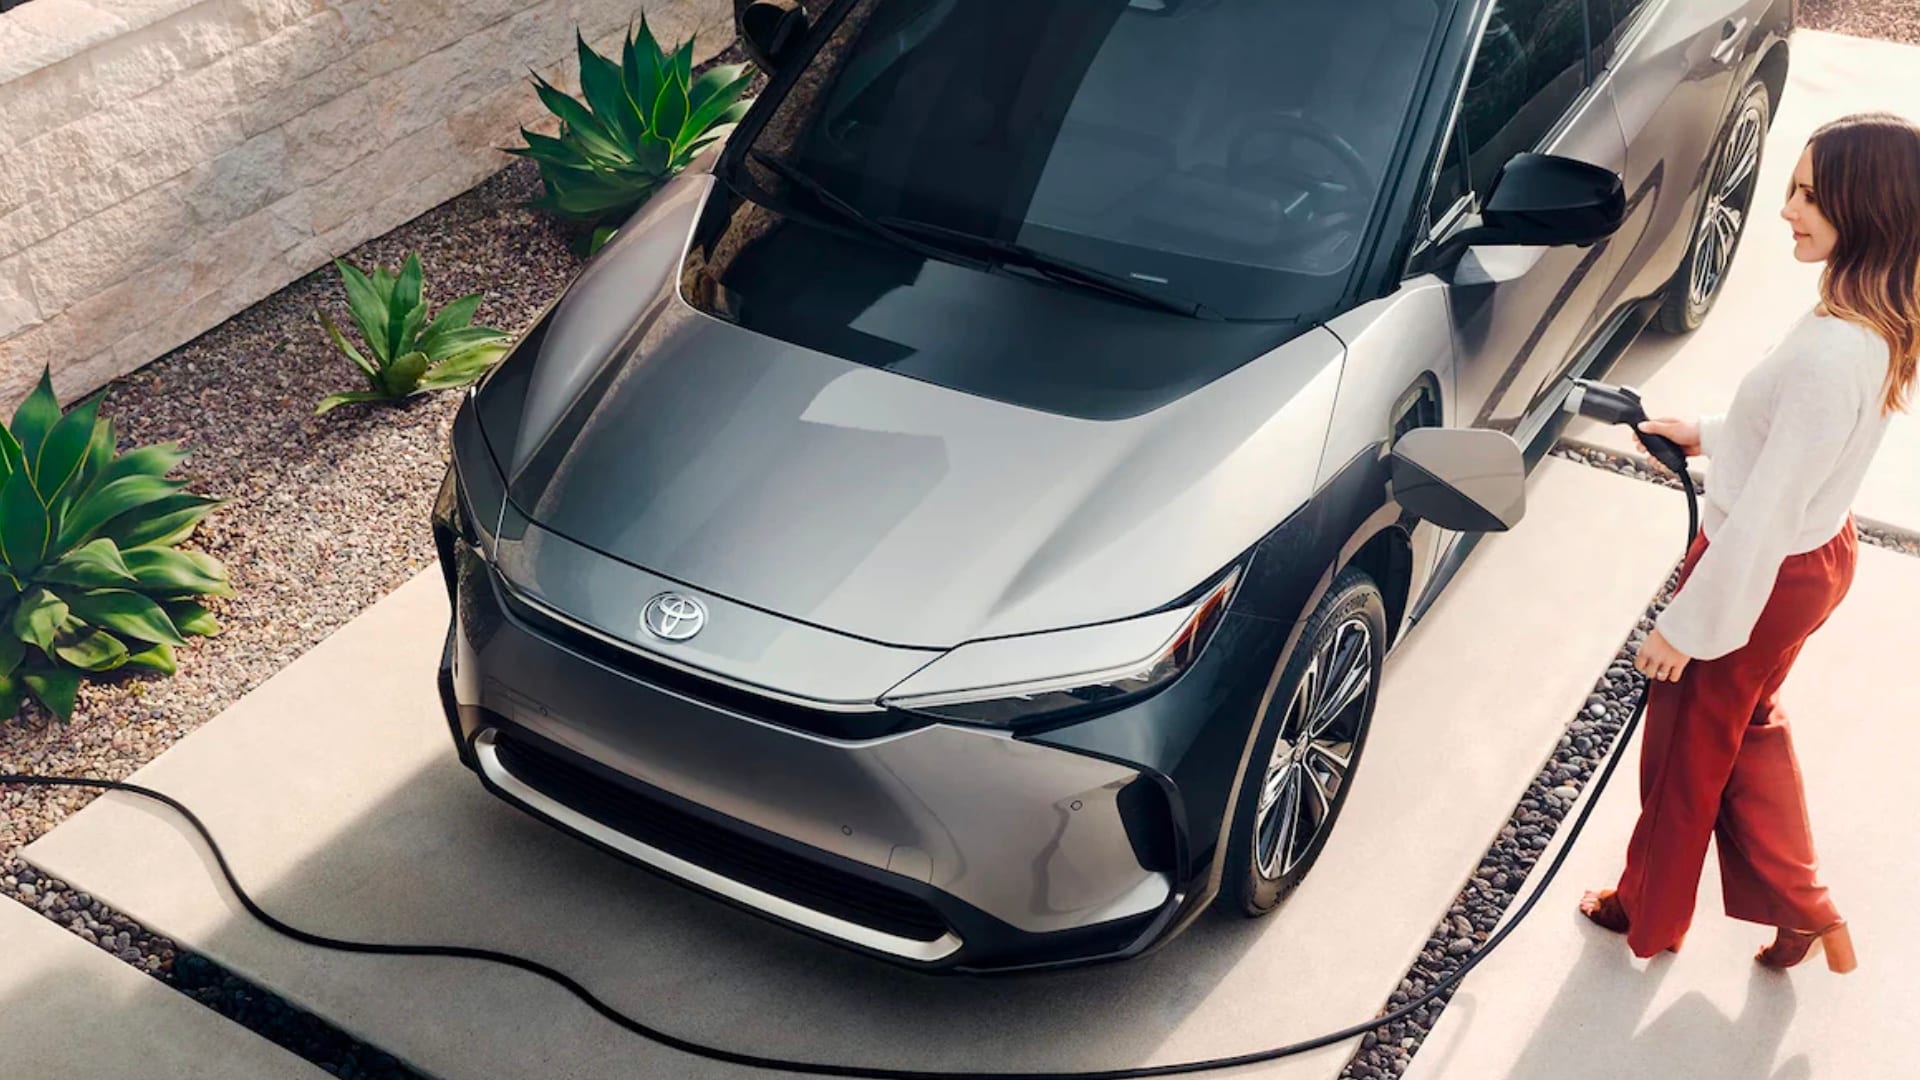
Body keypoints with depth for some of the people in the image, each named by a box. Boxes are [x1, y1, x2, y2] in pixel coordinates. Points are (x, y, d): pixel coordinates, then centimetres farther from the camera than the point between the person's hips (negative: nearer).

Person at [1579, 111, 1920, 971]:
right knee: (1748, 727, 29)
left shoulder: (1832, 353, -36)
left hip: (1766, 574, -9)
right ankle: (1800, 909, 41)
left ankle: (1650, 913, 40)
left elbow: (1765, 514, -30)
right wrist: (1711, 435, 10)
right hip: (1817, 553, 9)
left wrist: (1687, 626, -21)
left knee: (1686, 746, 15)